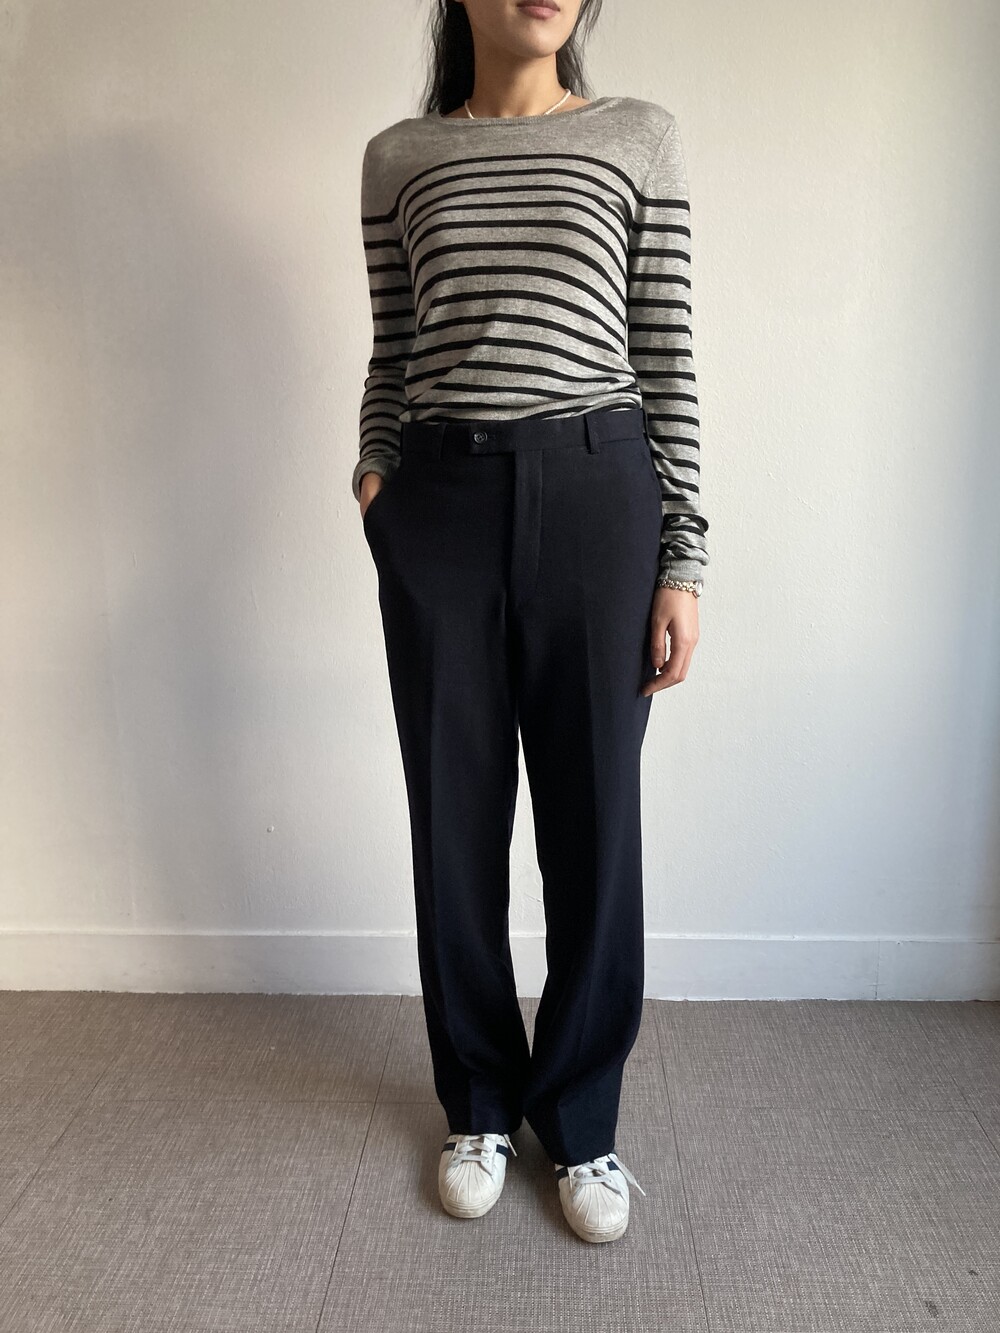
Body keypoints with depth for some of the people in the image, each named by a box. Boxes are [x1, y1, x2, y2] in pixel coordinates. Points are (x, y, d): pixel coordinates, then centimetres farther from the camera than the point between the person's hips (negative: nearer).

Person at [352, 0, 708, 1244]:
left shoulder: (640, 136, 9)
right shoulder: (396, 156, 14)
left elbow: (667, 357, 3)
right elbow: (391, 352, 17)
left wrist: (682, 561, -3)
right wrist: (372, 474, -1)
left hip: (596, 492, -1)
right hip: (439, 502, 2)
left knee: (593, 821, 4)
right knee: (455, 817, 7)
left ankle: (582, 1120, 27)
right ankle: (479, 1105, 30)